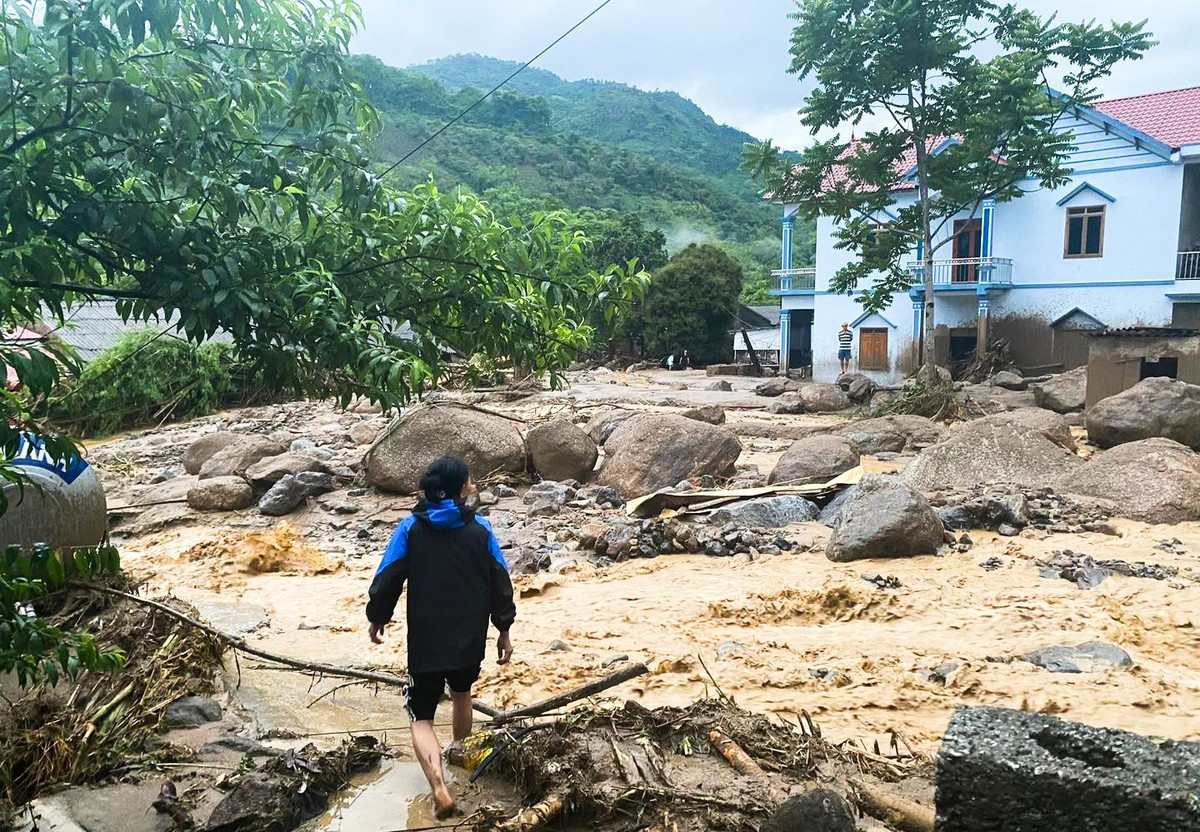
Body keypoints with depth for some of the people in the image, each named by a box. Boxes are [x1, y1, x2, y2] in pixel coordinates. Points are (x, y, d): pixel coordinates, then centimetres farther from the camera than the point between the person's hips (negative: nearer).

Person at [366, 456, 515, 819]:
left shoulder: (411, 527, -8)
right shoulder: (480, 529, -5)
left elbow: (387, 580, -7)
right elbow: (500, 584, -2)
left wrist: (377, 618, 11)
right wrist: (504, 631, 10)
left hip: (425, 643, -2)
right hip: (470, 640, 2)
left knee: (421, 717, 9)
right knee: (461, 693, 30)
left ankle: (440, 788, -10)